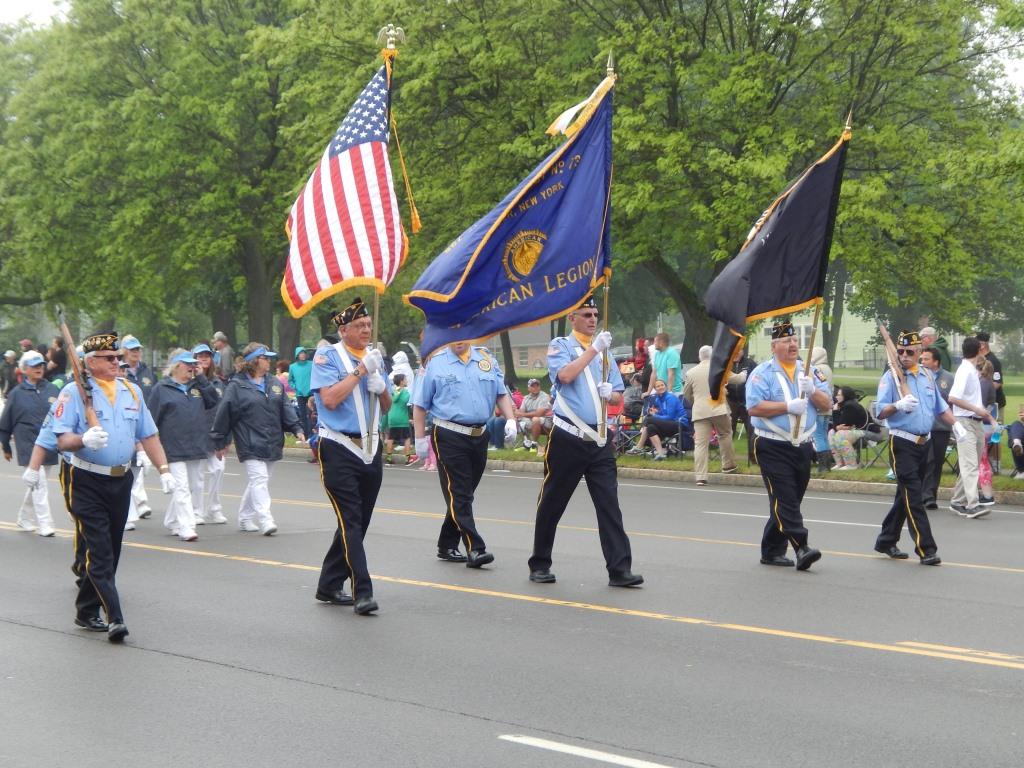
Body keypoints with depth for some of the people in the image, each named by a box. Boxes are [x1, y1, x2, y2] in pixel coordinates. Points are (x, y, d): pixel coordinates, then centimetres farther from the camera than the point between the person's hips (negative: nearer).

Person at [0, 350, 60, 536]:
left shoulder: (52, 390, 5)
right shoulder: (17, 394, -2)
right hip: (28, 446, -4)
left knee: (37, 484, 14)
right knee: (39, 484, -12)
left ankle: (25, 518, 31)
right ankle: (45, 525, -11)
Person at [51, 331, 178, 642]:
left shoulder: (132, 391, 12)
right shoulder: (74, 392, -6)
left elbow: (148, 435, 15)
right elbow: (62, 440, -12)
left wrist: (164, 470, 4)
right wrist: (84, 440, -33)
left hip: (121, 481, 6)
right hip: (86, 483, -6)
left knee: (111, 550, 11)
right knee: (99, 553, -10)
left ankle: (87, 611, 22)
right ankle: (114, 618, -15)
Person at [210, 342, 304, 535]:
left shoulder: (274, 383, 12)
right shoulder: (236, 386, -6)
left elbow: (285, 408, 11)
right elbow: (224, 414, -3)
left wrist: (296, 429, -1)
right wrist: (220, 442, -2)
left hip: (272, 444, 6)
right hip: (250, 445, -6)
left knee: (258, 482, 12)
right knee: (259, 480, -14)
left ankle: (245, 518, 24)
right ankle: (265, 520, -19)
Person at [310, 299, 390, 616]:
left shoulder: (375, 357, 14)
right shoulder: (328, 357, -4)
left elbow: (387, 407, 19)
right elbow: (330, 399, -17)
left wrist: (381, 389, -3)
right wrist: (361, 370, -15)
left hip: (370, 449, 7)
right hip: (339, 450, -7)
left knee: (357, 522, 10)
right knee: (350, 522, -12)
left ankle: (329, 586, 21)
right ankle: (362, 592, -15)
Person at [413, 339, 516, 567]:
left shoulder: (486, 359, 12)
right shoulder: (434, 363, 1)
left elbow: (501, 394, 15)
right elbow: (420, 405, 3)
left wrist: (510, 420, 0)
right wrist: (420, 439, -1)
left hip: (479, 436, 5)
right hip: (449, 437, -5)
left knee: (464, 494, 10)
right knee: (458, 494, -9)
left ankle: (447, 546, 20)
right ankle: (475, 549, -13)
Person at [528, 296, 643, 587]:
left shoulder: (605, 352, 17)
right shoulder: (560, 346, 3)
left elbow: (618, 397, 18)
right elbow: (565, 375, -17)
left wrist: (609, 394, -5)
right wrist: (593, 349, -15)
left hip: (599, 440, 4)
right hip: (567, 439, -4)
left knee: (609, 503, -4)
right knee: (551, 504, 5)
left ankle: (619, 568, -7)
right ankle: (540, 565, 17)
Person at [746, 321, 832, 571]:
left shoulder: (809, 372, 12)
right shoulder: (762, 373, -4)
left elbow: (826, 404, 8)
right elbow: (753, 407, -15)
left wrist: (812, 391, -12)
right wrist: (788, 406, -17)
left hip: (803, 447, 6)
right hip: (773, 447, -6)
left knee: (789, 501, 10)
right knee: (785, 500, -13)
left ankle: (772, 551, 18)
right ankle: (801, 548, -20)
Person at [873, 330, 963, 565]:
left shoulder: (927, 375, 12)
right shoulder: (890, 377, -7)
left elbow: (940, 405, 24)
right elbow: (880, 411, -15)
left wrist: (955, 424, 13)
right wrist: (898, 406, -32)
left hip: (924, 442, 7)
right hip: (902, 444, -7)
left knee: (906, 496, 14)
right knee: (913, 498, -10)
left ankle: (886, 541, 25)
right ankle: (926, 549, -11)